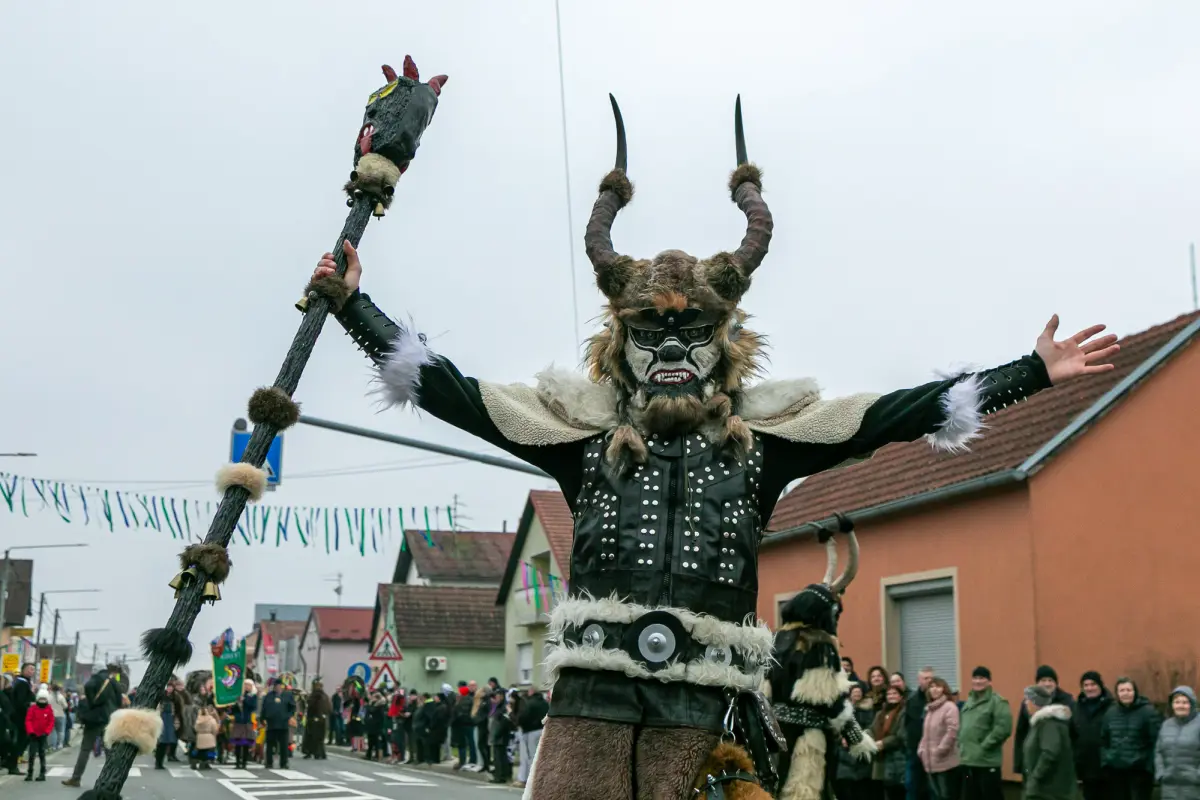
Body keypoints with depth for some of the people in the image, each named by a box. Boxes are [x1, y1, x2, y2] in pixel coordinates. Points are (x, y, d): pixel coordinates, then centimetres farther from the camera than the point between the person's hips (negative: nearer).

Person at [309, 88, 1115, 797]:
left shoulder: (763, 433, 11)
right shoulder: (583, 424, 11)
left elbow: (893, 416, 8)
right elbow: (445, 388, 11)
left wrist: (1032, 375, 6)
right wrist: (353, 306, 9)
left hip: (698, 709, 0)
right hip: (591, 694, 0)